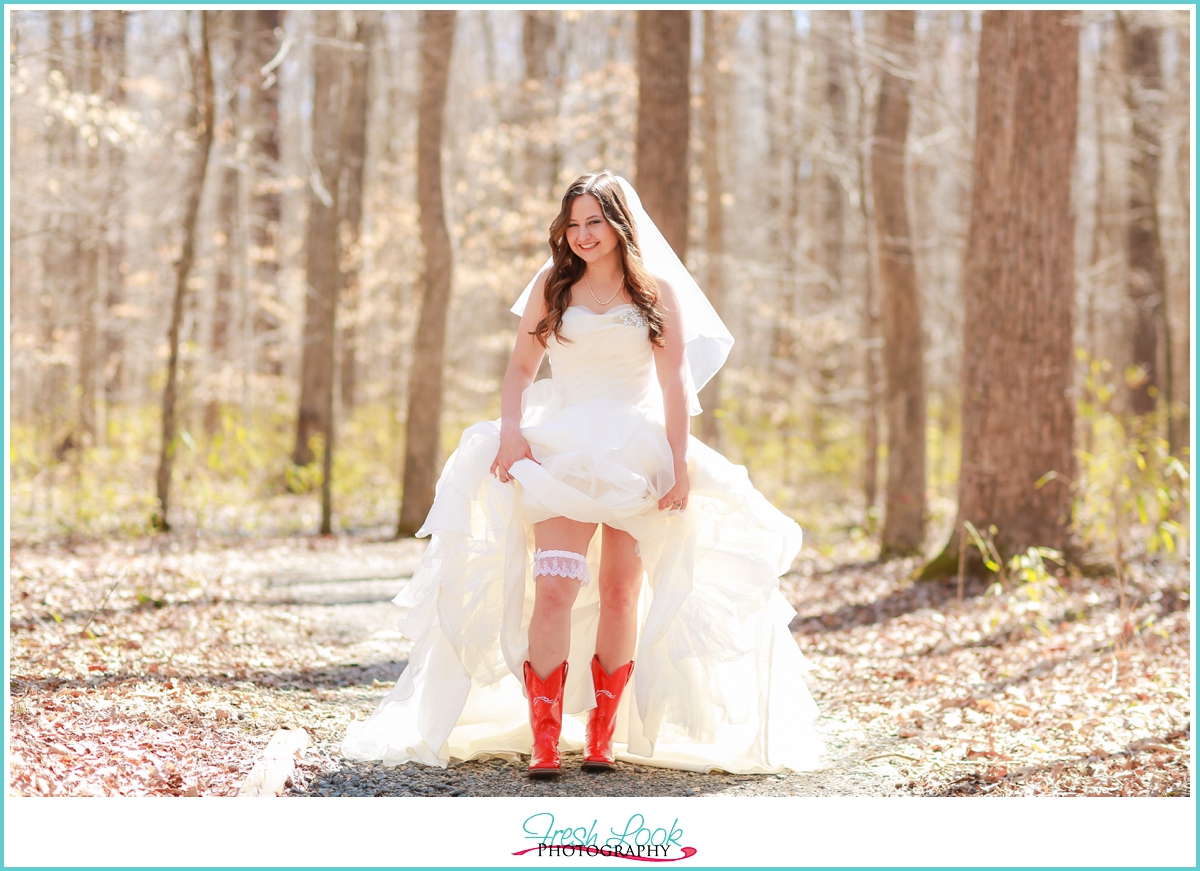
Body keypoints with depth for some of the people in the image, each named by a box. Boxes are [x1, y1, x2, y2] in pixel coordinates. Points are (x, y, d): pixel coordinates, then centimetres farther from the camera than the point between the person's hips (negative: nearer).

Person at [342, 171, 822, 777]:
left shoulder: (657, 291, 6)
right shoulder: (552, 286, 11)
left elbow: (677, 383, 2)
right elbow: (521, 366, 8)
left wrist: (681, 464, -7)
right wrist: (511, 430, -9)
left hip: (637, 453, 0)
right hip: (564, 452, 0)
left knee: (620, 591, 2)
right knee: (554, 589, -15)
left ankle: (602, 737, 11)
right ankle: (544, 742, -19)